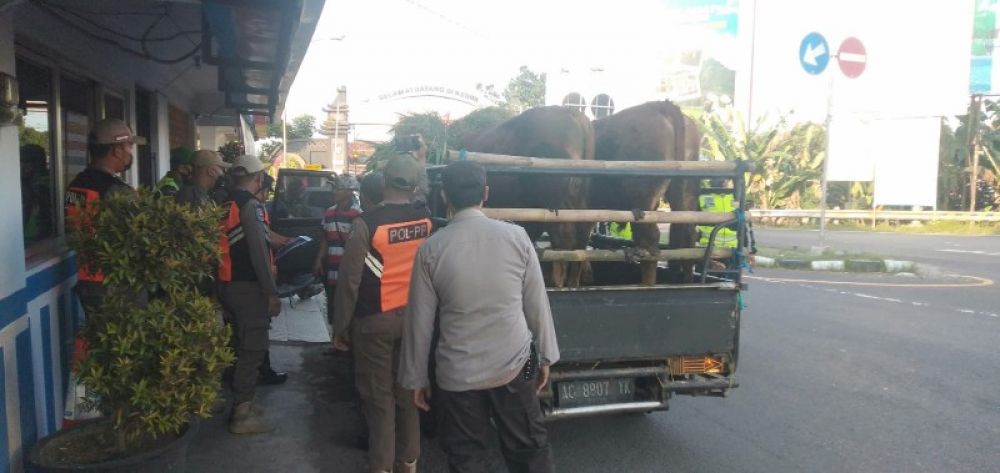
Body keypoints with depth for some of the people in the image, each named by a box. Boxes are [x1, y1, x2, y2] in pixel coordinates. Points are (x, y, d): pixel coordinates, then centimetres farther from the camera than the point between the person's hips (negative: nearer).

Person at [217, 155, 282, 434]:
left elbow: (231, 244, 15)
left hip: (228, 284, 9)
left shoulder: (224, 205, 12)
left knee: (240, 344, 19)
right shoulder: (251, 205, -15)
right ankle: (243, 414, 2)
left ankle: (241, 402, 30)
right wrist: (272, 293, -17)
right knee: (252, 348, -3)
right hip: (248, 286, -9)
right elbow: (259, 252, -20)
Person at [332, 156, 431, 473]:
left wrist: (340, 327, -3)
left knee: (378, 396, 7)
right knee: (408, 390, 16)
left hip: (374, 320, -4)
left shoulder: (367, 223, -16)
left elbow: (349, 279, -12)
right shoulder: (427, 219, -4)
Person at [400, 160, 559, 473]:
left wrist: (416, 377, 8)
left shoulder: (431, 248, -9)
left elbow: (420, 321, -3)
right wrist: (546, 356, 12)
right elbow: (537, 304, -1)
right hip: (515, 366, 1)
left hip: (457, 375, -1)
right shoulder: (516, 236, -7)